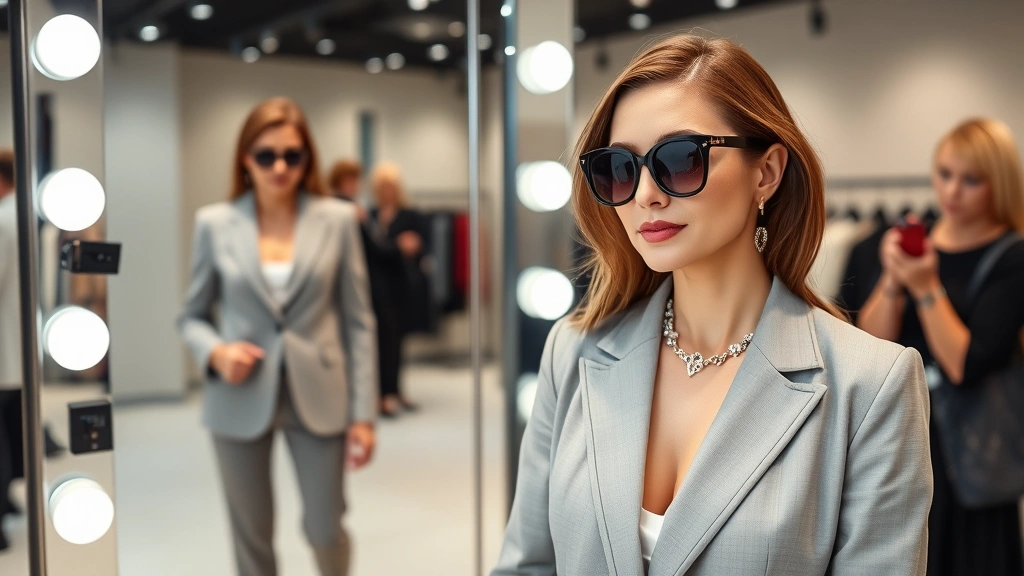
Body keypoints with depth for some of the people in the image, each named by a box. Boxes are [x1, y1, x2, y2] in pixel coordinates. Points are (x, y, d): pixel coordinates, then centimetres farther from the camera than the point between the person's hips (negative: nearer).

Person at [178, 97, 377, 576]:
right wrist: (215, 353, -14)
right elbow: (192, 316, 9)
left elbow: (358, 321, 1)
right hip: (241, 401, 1)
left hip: (317, 397, 0)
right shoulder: (215, 223, 0)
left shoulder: (337, 220, -1)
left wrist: (363, 413, -2)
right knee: (252, 537, 10)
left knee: (326, 530, 4)